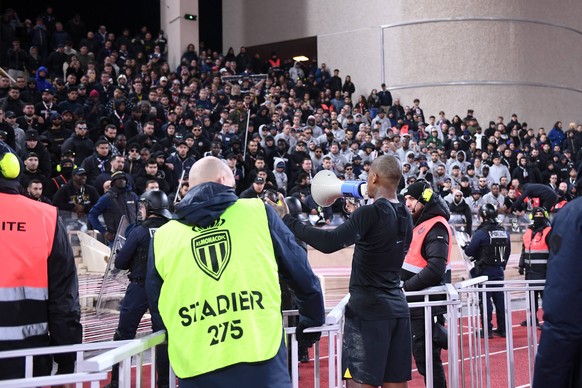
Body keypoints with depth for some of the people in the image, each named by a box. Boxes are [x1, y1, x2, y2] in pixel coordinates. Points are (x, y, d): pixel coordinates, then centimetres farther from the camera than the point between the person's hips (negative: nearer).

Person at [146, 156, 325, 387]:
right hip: (262, 364, -1)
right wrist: (313, 323, 28)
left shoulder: (163, 236, 9)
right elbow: (301, 275, 13)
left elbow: (157, 310, 16)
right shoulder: (258, 212, 5)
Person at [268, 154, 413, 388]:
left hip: (368, 309, -7)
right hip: (397, 307, 8)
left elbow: (329, 243, -26)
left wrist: (287, 220, -19)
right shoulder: (405, 217, 9)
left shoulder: (370, 213, -15)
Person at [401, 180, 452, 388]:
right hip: (415, 303, 9)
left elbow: (435, 269, -25)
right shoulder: (418, 225, 16)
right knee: (422, 356, 16)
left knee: (426, 358, -4)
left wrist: (406, 286, -19)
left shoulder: (436, 227, -14)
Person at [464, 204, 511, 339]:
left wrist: (465, 248, 10)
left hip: (485, 271, -6)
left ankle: (487, 330, 1)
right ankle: (502, 329, 15)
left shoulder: (481, 233, -16)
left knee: (485, 299, 0)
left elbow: (469, 252, -12)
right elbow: (507, 252, 13)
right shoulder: (504, 232, 5)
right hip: (499, 270, 6)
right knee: (499, 298, 10)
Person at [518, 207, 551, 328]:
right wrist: (522, 265, 17)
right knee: (531, 294, 14)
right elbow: (524, 250, 21)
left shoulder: (548, 232, -8)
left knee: (545, 294, -7)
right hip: (530, 270, 7)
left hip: (542, 271, -7)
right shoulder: (528, 231, 14)